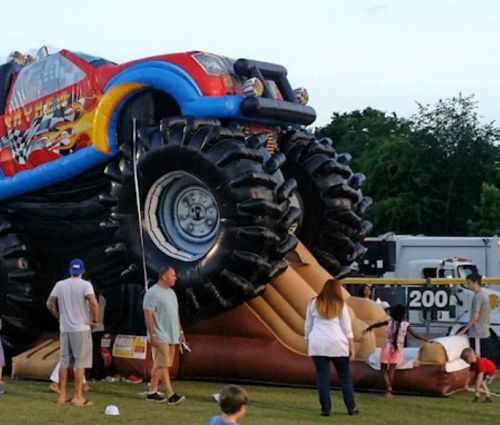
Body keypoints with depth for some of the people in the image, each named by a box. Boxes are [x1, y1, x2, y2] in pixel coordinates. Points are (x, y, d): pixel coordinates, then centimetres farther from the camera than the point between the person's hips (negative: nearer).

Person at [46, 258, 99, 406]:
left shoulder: (60, 285, 7)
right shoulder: (85, 285, -8)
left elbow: (49, 304, 11)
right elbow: (93, 303, -22)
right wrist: (95, 320, -10)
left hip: (64, 329, 5)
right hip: (81, 328, -5)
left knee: (64, 361, 12)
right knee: (80, 362, -1)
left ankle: (62, 396, 15)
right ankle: (78, 397, -2)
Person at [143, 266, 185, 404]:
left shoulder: (171, 292, 17)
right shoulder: (153, 293, -11)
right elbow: (148, 314, -15)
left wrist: (180, 331, 20)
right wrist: (152, 335, -19)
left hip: (172, 336, 9)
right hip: (160, 336, -9)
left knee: (159, 365, 10)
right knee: (163, 365, -9)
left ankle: (152, 392, 15)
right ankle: (171, 394, -12)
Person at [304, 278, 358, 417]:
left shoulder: (314, 303, 7)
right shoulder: (340, 304, 4)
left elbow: (308, 326, 9)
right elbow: (347, 328, 2)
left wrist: (308, 343, 16)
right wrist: (352, 347, 4)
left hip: (318, 344, 1)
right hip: (337, 344, 0)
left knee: (322, 377, 2)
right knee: (345, 376, 10)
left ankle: (325, 409, 1)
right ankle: (351, 408, 14)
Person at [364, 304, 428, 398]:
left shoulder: (389, 322, -3)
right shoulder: (406, 325, -6)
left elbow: (377, 324, 9)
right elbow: (415, 335, -8)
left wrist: (368, 328, 26)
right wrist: (426, 340, 3)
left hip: (387, 348, 0)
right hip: (397, 350, 0)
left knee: (384, 368, 8)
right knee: (392, 370, 9)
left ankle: (388, 387, -12)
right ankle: (389, 390, 11)